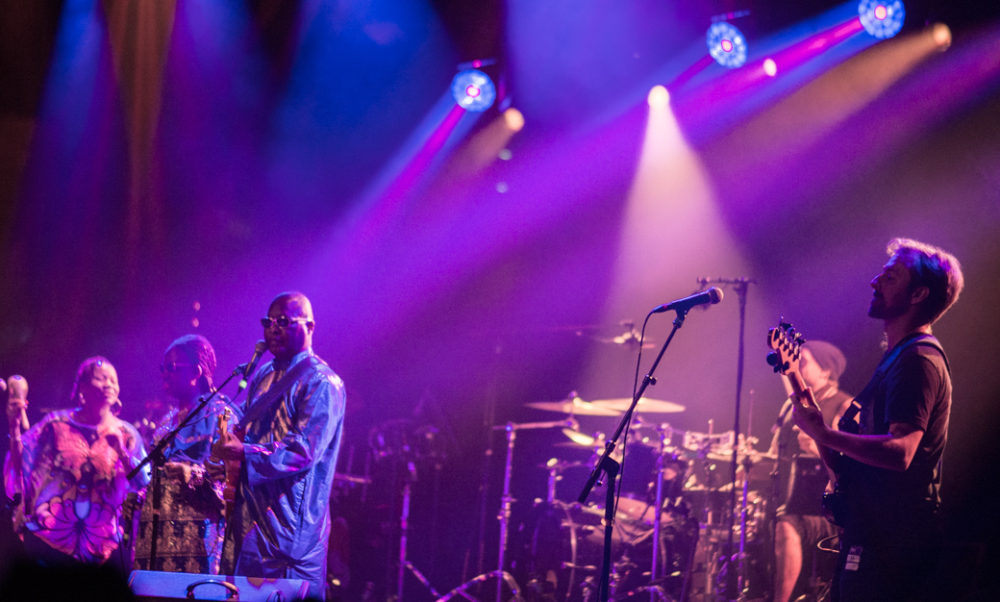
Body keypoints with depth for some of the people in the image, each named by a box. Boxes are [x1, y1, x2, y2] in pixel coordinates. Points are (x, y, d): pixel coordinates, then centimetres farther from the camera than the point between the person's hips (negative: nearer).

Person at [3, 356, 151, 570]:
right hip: (48, 532, -1)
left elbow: (144, 482, -3)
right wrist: (15, 427, -13)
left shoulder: (125, 434, 6)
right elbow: (22, 463, -1)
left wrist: (121, 451, -16)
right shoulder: (58, 424, 4)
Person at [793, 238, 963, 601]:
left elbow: (900, 451, -29)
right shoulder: (900, 356, 19)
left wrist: (825, 435, -27)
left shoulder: (918, 360, -15)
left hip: (893, 541, -11)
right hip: (871, 529, 11)